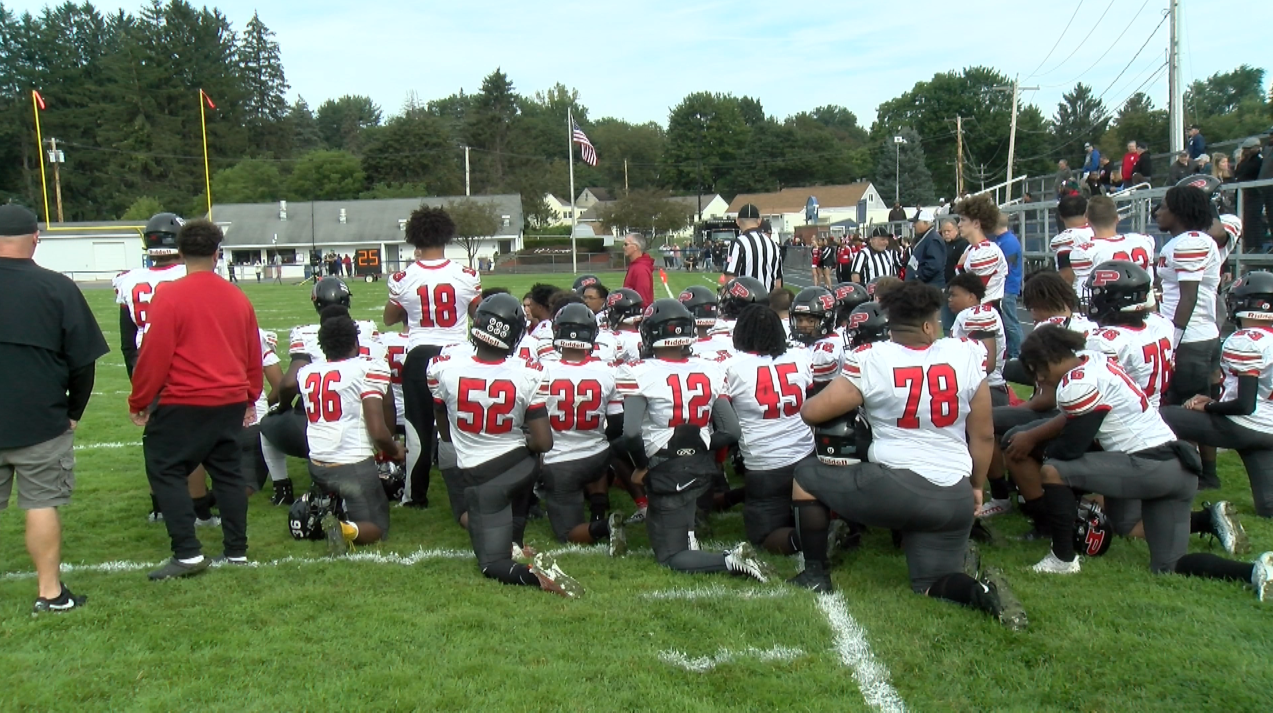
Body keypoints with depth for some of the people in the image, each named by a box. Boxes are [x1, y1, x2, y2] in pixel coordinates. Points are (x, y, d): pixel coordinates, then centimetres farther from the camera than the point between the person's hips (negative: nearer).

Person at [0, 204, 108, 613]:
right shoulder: (57, 288, -9)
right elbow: (84, 359, -6)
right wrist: (73, 411, 8)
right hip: (42, 422, -2)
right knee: (42, 505, 4)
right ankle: (50, 592, 9)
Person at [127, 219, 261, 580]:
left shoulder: (169, 296, -12)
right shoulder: (237, 298, 6)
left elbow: (155, 355, -12)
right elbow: (253, 356, 13)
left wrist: (138, 402, 0)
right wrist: (250, 398, 26)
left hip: (183, 403, -6)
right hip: (230, 402, 6)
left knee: (165, 471, 5)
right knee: (228, 473, 14)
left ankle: (188, 552, 1)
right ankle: (237, 549, 19)